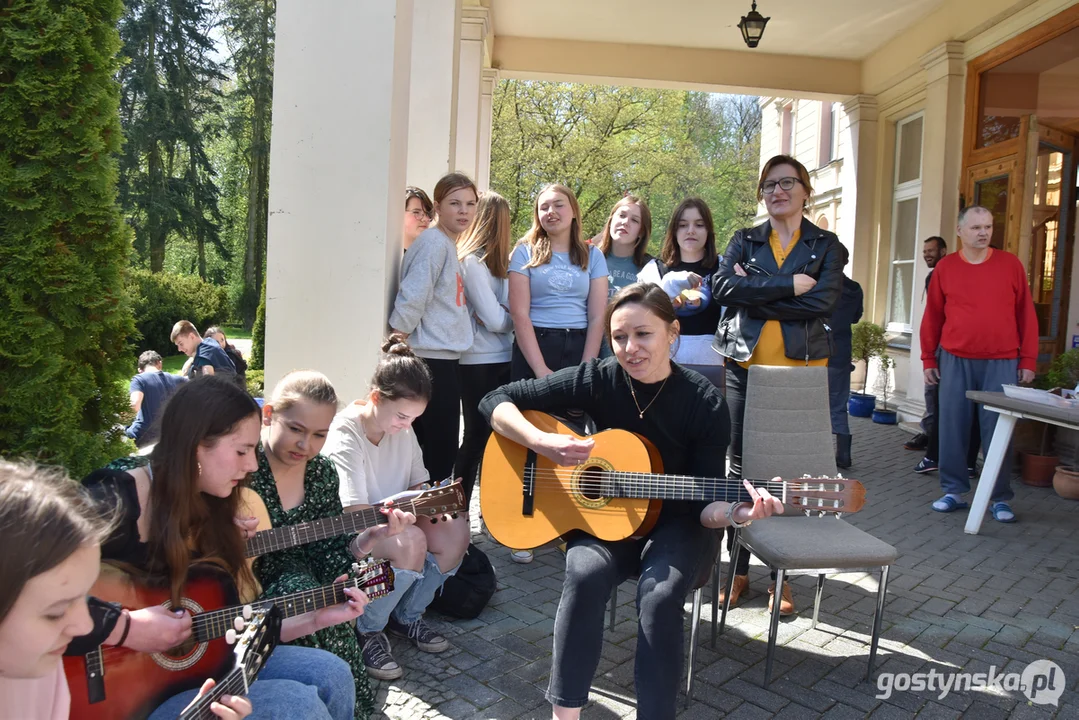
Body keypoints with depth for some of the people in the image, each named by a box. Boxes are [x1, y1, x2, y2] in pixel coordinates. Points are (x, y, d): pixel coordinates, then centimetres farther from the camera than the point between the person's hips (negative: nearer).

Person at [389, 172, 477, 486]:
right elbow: (411, 300, -19)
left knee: (437, 449, 14)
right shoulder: (434, 242, -12)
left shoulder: (449, 245, 17)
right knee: (440, 451, -3)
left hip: (446, 359, 9)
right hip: (431, 360, -9)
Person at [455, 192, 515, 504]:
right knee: (478, 437, 2)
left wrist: (504, 314, -13)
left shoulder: (497, 261, 11)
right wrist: (513, 315, 3)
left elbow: (505, 313, 5)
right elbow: (495, 320, -13)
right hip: (480, 363, -6)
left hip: (502, 360, 6)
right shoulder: (472, 261, -9)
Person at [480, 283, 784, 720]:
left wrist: (734, 513, -36)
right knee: (586, 574, -31)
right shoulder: (597, 380, -12)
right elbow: (496, 401, -10)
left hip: (675, 524, 0)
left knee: (660, 594, -31)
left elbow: (702, 504, -13)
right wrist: (543, 443, -27)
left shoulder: (705, 403, -15)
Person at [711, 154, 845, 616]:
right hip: (746, 364, 1)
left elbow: (824, 300, -11)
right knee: (741, 465, 5)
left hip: (801, 368, -1)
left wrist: (754, 291, -11)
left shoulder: (826, 245, 8)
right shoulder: (745, 241, 11)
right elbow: (722, 287, -9)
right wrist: (789, 287, -15)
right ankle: (738, 567, 17)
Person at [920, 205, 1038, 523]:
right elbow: (932, 317, 9)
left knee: (997, 429, 1)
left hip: (1001, 362, -1)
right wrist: (928, 359, 7)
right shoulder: (945, 268, 5)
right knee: (952, 426, 4)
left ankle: (1000, 499, 12)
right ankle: (954, 491, 16)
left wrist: (1028, 360, 2)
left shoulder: (1010, 264, 4)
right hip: (955, 361, 1)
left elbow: (1026, 314, 6)